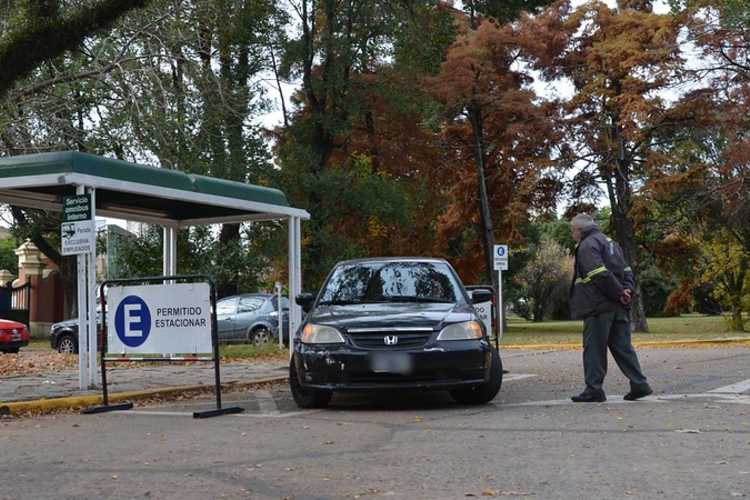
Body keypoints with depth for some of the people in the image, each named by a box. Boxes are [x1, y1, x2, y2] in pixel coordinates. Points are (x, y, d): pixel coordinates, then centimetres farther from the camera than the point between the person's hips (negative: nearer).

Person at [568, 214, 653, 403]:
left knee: (594, 348, -3)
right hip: (619, 308, 9)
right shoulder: (610, 243, 22)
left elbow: (600, 274, -20)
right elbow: (626, 271, 18)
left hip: (599, 306, -9)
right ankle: (639, 384, 7)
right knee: (622, 346, 10)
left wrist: (619, 292, -13)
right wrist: (627, 290, 3)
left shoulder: (587, 245, -7)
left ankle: (594, 389, -1)